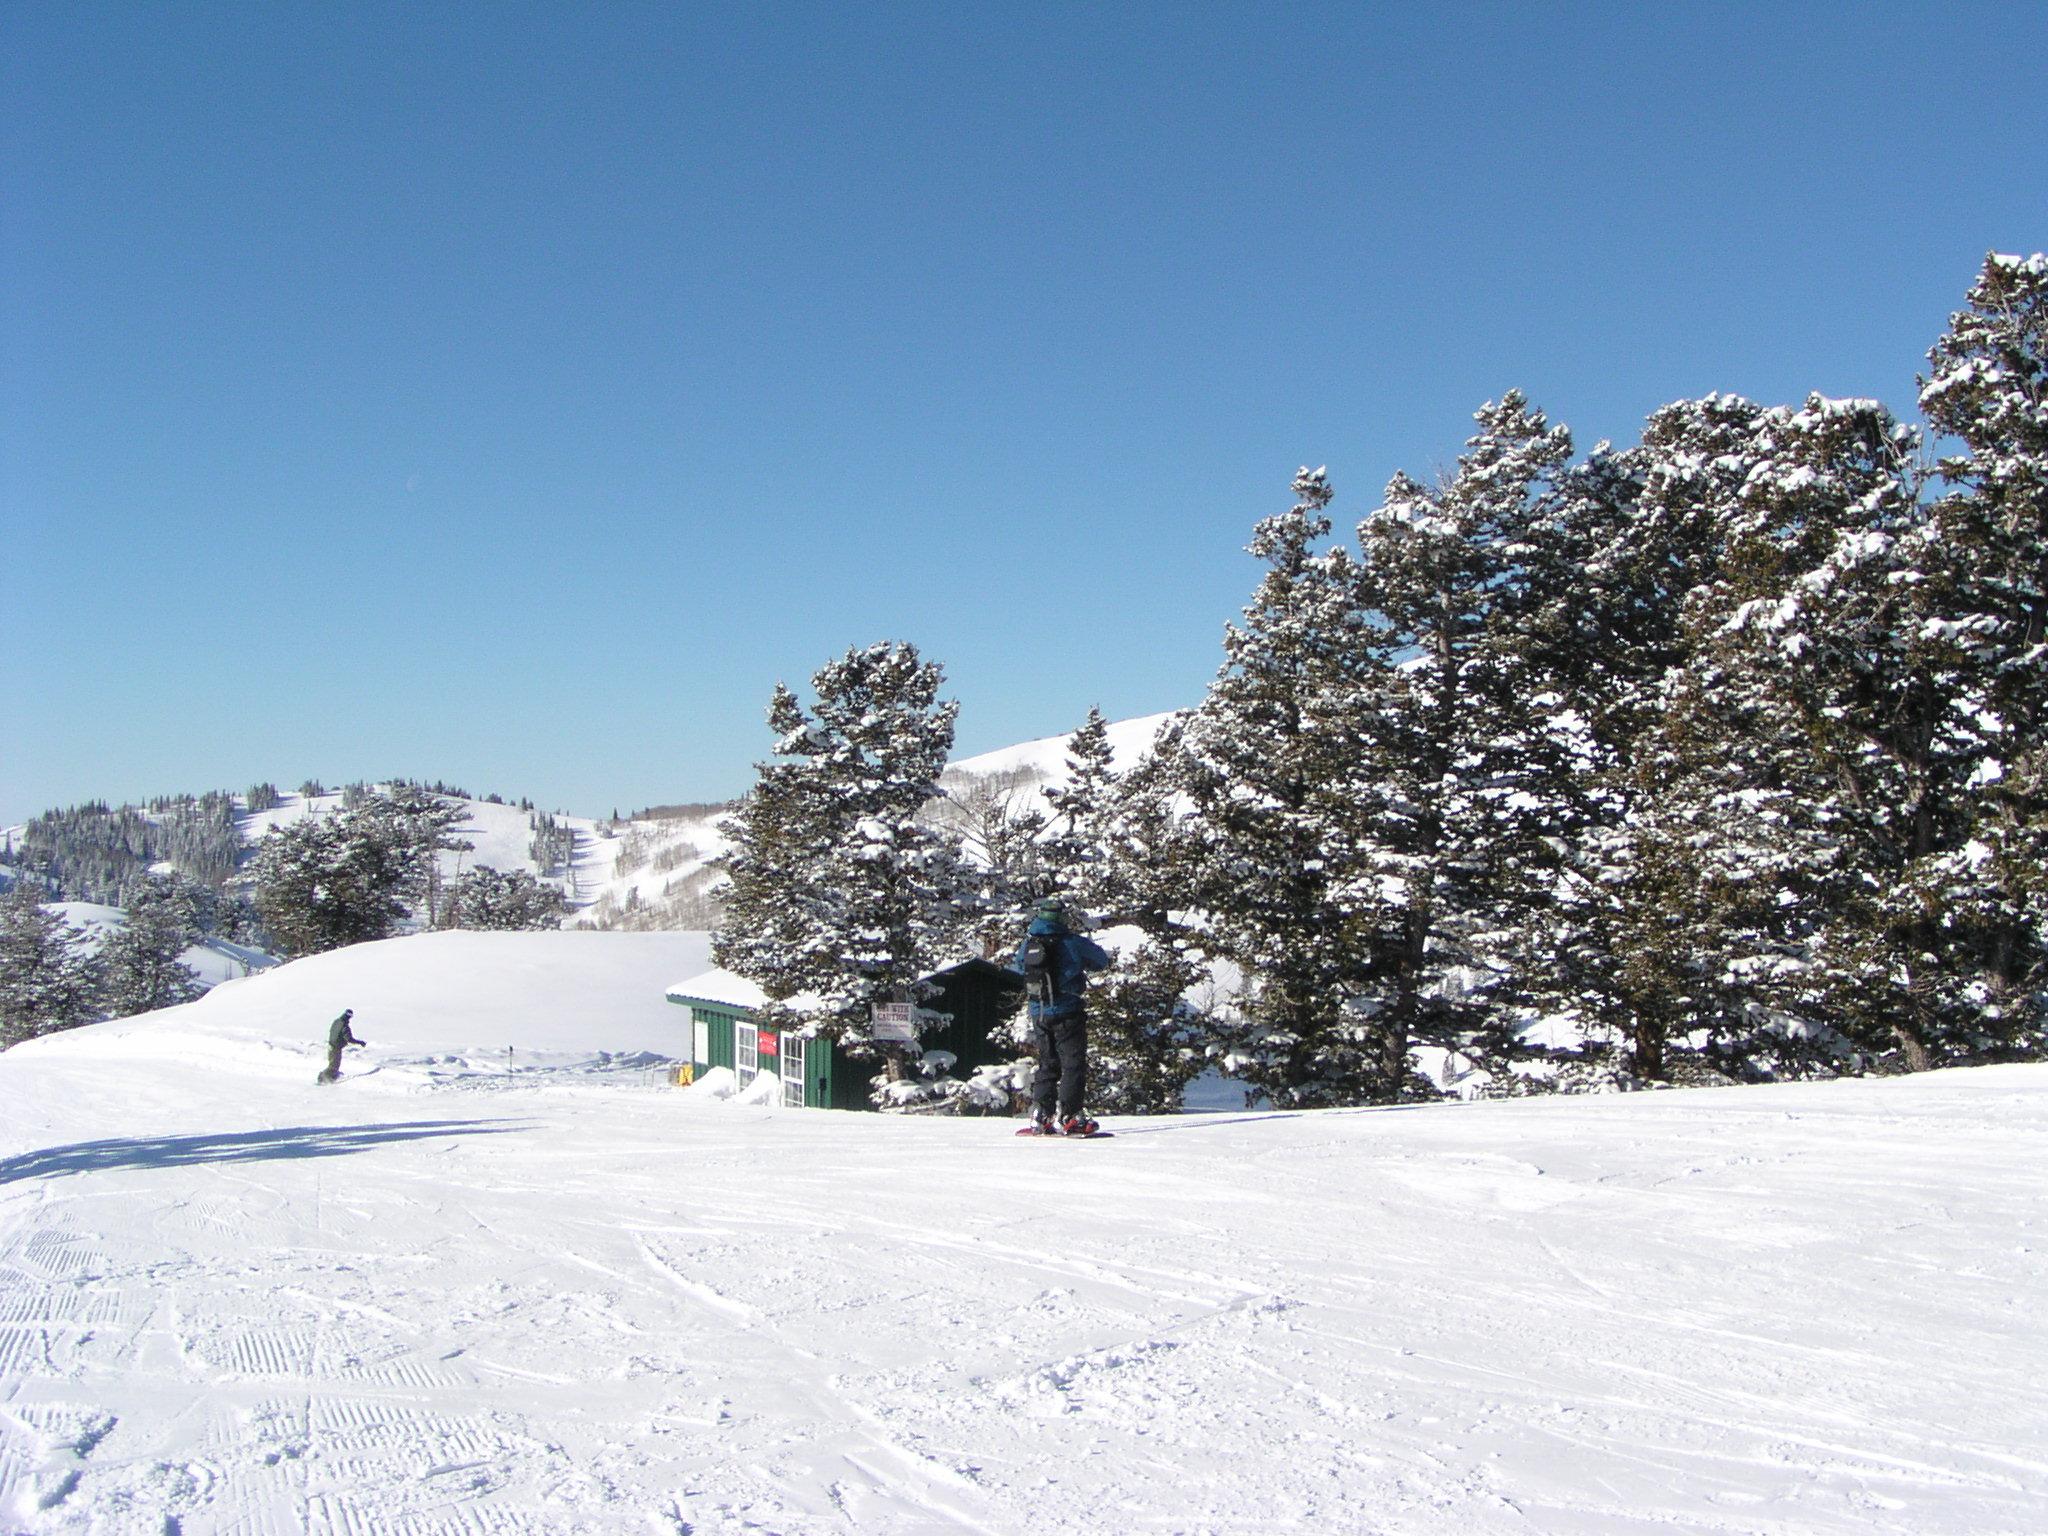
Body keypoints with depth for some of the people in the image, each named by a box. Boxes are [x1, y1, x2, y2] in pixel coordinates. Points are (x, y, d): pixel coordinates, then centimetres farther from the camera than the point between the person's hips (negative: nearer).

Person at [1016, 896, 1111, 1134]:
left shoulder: (1027, 944, 1)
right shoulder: (1072, 942, -12)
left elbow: (1020, 966, 19)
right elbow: (1102, 960, 1)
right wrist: (1080, 963, 19)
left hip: (1038, 1013, 5)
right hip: (1067, 1013, -5)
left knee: (1047, 1063, 16)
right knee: (1073, 1063, 3)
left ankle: (1040, 1115, 12)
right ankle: (1068, 1116, -4)